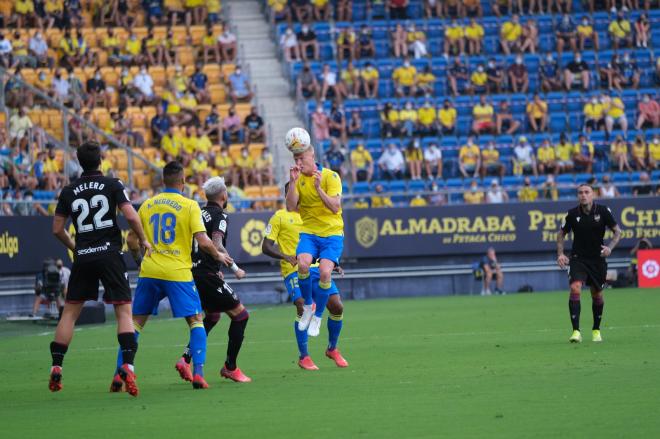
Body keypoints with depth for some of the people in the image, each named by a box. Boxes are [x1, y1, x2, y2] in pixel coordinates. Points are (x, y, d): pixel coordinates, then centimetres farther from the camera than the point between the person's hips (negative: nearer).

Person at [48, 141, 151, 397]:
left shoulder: (69, 191, 7)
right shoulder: (112, 185, -1)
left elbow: (57, 229, 10)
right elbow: (131, 216, -11)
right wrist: (143, 240, 5)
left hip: (82, 257, 2)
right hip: (109, 253, -2)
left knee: (69, 312, 11)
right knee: (124, 311, 0)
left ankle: (56, 369, 9)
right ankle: (127, 365, -18)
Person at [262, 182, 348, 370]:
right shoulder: (279, 217, 5)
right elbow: (266, 247, -2)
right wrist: (285, 256, -19)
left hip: (317, 268, 5)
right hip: (293, 271, -5)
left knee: (337, 306, -6)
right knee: (303, 307, -23)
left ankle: (332, 349, 17)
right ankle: (303, 357, -9)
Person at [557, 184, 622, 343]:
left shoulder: (603, 211, -7)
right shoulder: (572, 214, -6)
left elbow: (617, 231, 2)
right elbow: (561, 234, 8)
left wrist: (610, 247, -14)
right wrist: (560, 254, -3)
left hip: (598, 258, 1)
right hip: (578, 259, -1)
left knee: (597, 294, 10)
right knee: (575, 288, -20)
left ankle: (596, 330, 31)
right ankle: (576, 331, -22)